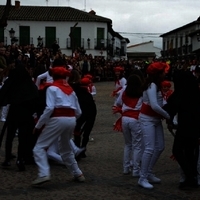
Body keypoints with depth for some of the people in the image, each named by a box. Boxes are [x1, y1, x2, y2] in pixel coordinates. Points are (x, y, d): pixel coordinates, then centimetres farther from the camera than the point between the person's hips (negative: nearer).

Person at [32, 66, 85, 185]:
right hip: (72, 120, 6)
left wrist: (38, 125, -7)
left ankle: (44, 174, -17)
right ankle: (78, 174, 30)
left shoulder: (52, 88, 2)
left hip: (58, 119, -6)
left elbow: (49, 108, -12)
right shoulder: (71, 90, 20)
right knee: (66, 149, 27)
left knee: (40, 147, 1)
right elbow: (78, 112, 17)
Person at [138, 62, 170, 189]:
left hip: (156, 119, 10)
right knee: (150, 148, -12)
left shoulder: (157, 85, 10)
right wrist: (168, 115, -14)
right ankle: (143, 178, -3)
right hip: (147, 119, -9)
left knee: (160, 147, 11)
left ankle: (149, 173, 22)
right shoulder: (152, 86, -19)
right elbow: (154, 106, -26)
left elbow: (160, 102, 3)